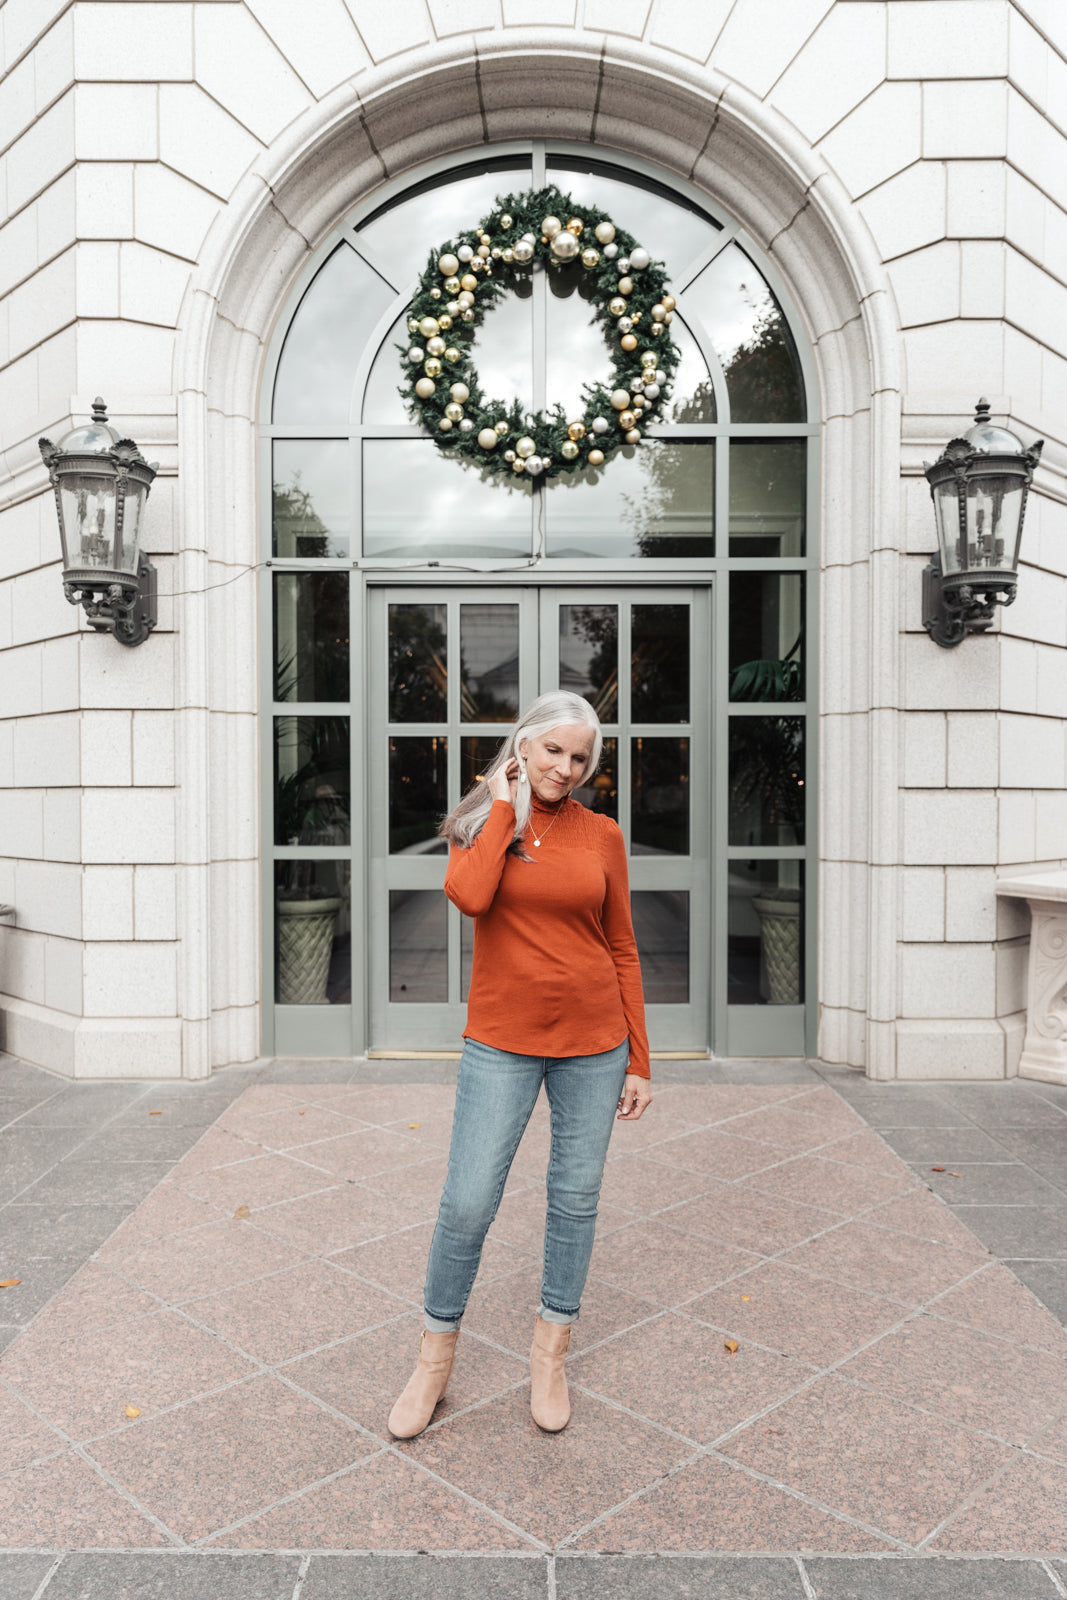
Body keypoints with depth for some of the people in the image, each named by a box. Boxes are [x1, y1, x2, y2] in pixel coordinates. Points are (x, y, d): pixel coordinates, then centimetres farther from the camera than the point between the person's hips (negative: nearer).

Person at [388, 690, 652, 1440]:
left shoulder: (601, 834, 2)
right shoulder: (481, 822, 0)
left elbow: (623, 950, 5)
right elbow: (470, 896, -23)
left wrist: (638, 1060, 3)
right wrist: (505, 805, -12)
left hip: (592, 1040, 2)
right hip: (503, 1039, -1)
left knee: (576, 1197, 12)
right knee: (468, 1202, 2)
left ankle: (551, 1353, 33)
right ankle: (436, 1359, 26)